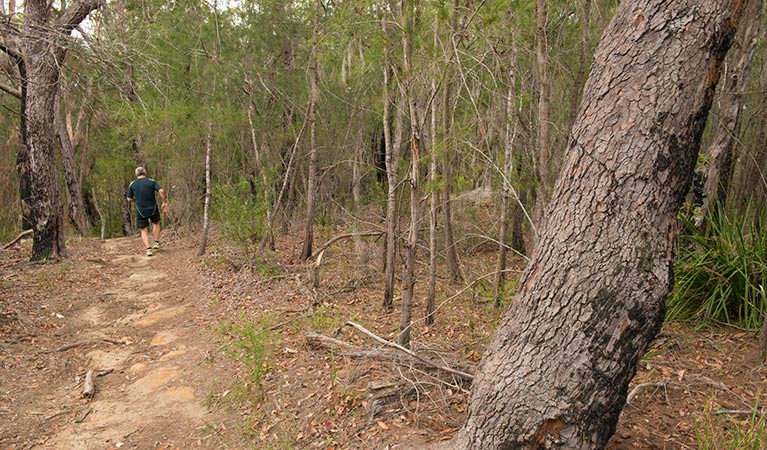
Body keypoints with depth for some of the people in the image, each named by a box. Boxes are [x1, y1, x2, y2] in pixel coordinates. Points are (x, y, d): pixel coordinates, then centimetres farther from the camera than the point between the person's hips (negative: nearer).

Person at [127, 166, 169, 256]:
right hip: (153, 209, 0)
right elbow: (161, 191, -17)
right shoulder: (151, 181, -4)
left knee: (144, 230, 11)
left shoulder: (132, 184, -2)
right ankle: (156, 243, 23)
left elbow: (129, 199, 3)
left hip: (140, 211, 0)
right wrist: (164, 202, -8)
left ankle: (148, 249, -3)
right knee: (156, 223, 27)